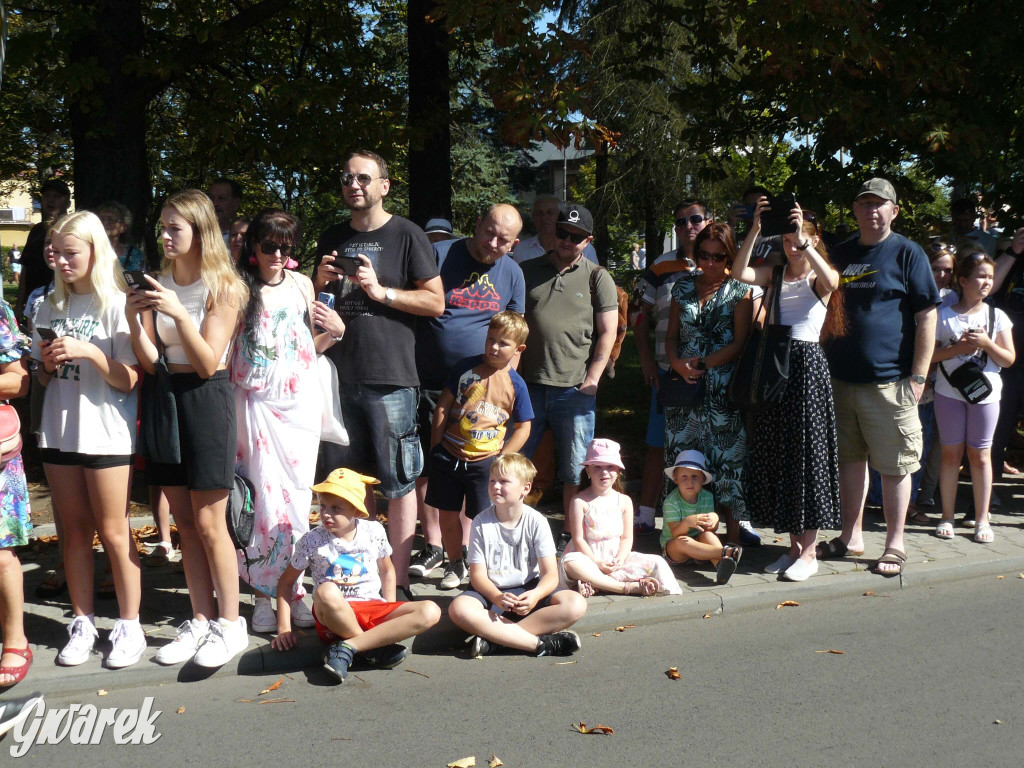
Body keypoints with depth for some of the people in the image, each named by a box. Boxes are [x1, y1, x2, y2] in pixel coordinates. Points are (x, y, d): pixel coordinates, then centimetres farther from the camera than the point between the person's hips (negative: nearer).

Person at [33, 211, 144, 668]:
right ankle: (83, 624, 21)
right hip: (59, 432, 5)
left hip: (106, 434, -5)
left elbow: (129, 380, -10)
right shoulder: (50, 308, 10)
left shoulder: (116, 306, -6)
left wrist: (88, 352, -21)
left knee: (113, 532, 1)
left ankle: (130, 626, 12)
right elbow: (42, 379, 16)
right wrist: (48, 364, -5)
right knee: (74, 531, 11)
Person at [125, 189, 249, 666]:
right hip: (166, 399, 6)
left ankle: (230, 624, 10)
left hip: (206, 400, -6)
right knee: (183, 520, 10)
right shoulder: (155, 286, 6)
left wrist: (179, 314, -26)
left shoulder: (222, 287, -8)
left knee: (209, 523, -2)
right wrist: (134, 319, -18)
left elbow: (208, 362, -14)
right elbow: (150, 361, -1)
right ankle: (201, 620, 20)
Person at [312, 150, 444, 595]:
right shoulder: (332, 238, 17)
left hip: (390, 378, -5)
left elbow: (436, 302, -4)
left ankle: (398, 581, 7)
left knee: (398, 483, -1)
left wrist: (382, 292, -13)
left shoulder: (406, 235, 1)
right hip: (338, 375, 5)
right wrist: (321, 282, 3)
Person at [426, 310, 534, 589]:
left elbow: (523, 427, 2)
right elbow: (443, 406, 5)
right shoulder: (466, 367, 1)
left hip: (484, 461, -2)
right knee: (447, 513, 10)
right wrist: (436, 446, 2)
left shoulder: (515, 384, -2)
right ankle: (455, 564, 29)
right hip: (448, 455, 2)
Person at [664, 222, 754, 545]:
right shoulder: (683, 286, 13)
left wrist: (703, 364, -13)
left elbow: (739, 342, -5)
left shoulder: (739, 291, 2)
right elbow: (672, 335, 14)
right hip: (684, 386, 4)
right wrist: (677, 363, -6)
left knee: (727, 461, -2)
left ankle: (732, 538, 6)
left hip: (723, 391, -4)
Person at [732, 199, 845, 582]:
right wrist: (755, 230, -17)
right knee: (776, 457, 7)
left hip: (807, 365, -5)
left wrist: (803, 241, -29)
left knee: (806, 454, -3)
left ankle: (809, 552, 6)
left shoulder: (821, 277, 1)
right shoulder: (776, 274, 11)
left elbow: (831, 280, -25)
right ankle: (794, 545, 19)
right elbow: (739, 273, -8)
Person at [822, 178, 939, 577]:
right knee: (850, 459, 13)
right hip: (841, 378, 5)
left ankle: (895, 545, 12)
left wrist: (918, 375, -11)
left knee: (895, 465, 2)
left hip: (889, 380, -5)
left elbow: (927, 316, -5)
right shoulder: (841, 254, 13)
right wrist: (822, 363, 12)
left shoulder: (907, 253, -2)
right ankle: (851, 536, 25)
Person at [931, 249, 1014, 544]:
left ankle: (982, 519, 12)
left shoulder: (996, 316, 2)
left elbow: (1009, 359, 1)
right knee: (951, 453, 5)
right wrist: (957, 348, -16)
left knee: (980, 455, 4)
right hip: (949, 392, 0)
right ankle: (947, 517, 14)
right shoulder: (943, 314, 0)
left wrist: (986, 343, -15)